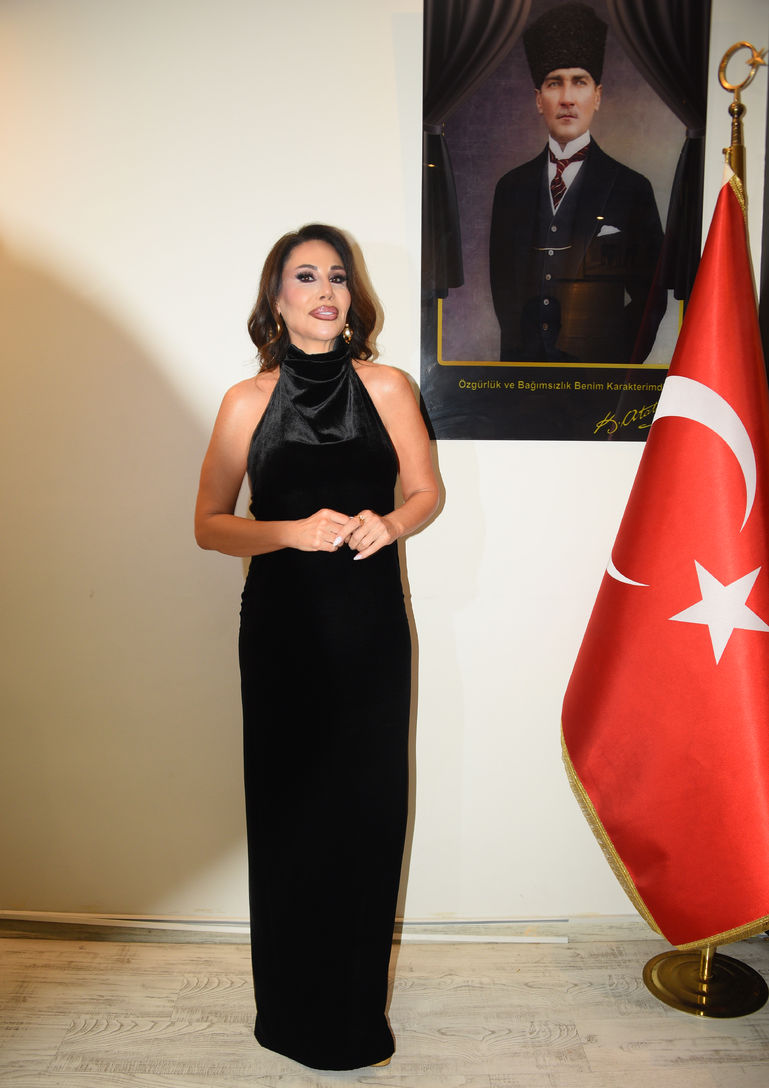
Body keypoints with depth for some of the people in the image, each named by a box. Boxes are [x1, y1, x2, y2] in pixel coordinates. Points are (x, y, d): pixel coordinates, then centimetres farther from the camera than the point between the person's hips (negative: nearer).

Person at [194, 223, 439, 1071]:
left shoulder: (385, 387, 2)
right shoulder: (248, 402, 0)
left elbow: (427, 491, 9)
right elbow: (208, 524, 1)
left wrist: (389, 523, -13)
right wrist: (294, 531, -16)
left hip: (369, 627, 1)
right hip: (282, 627, -1)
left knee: (367, 806, 6)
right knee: (288, 808, 6)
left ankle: (356, 1007, 29)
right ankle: (294, 1011, 28)